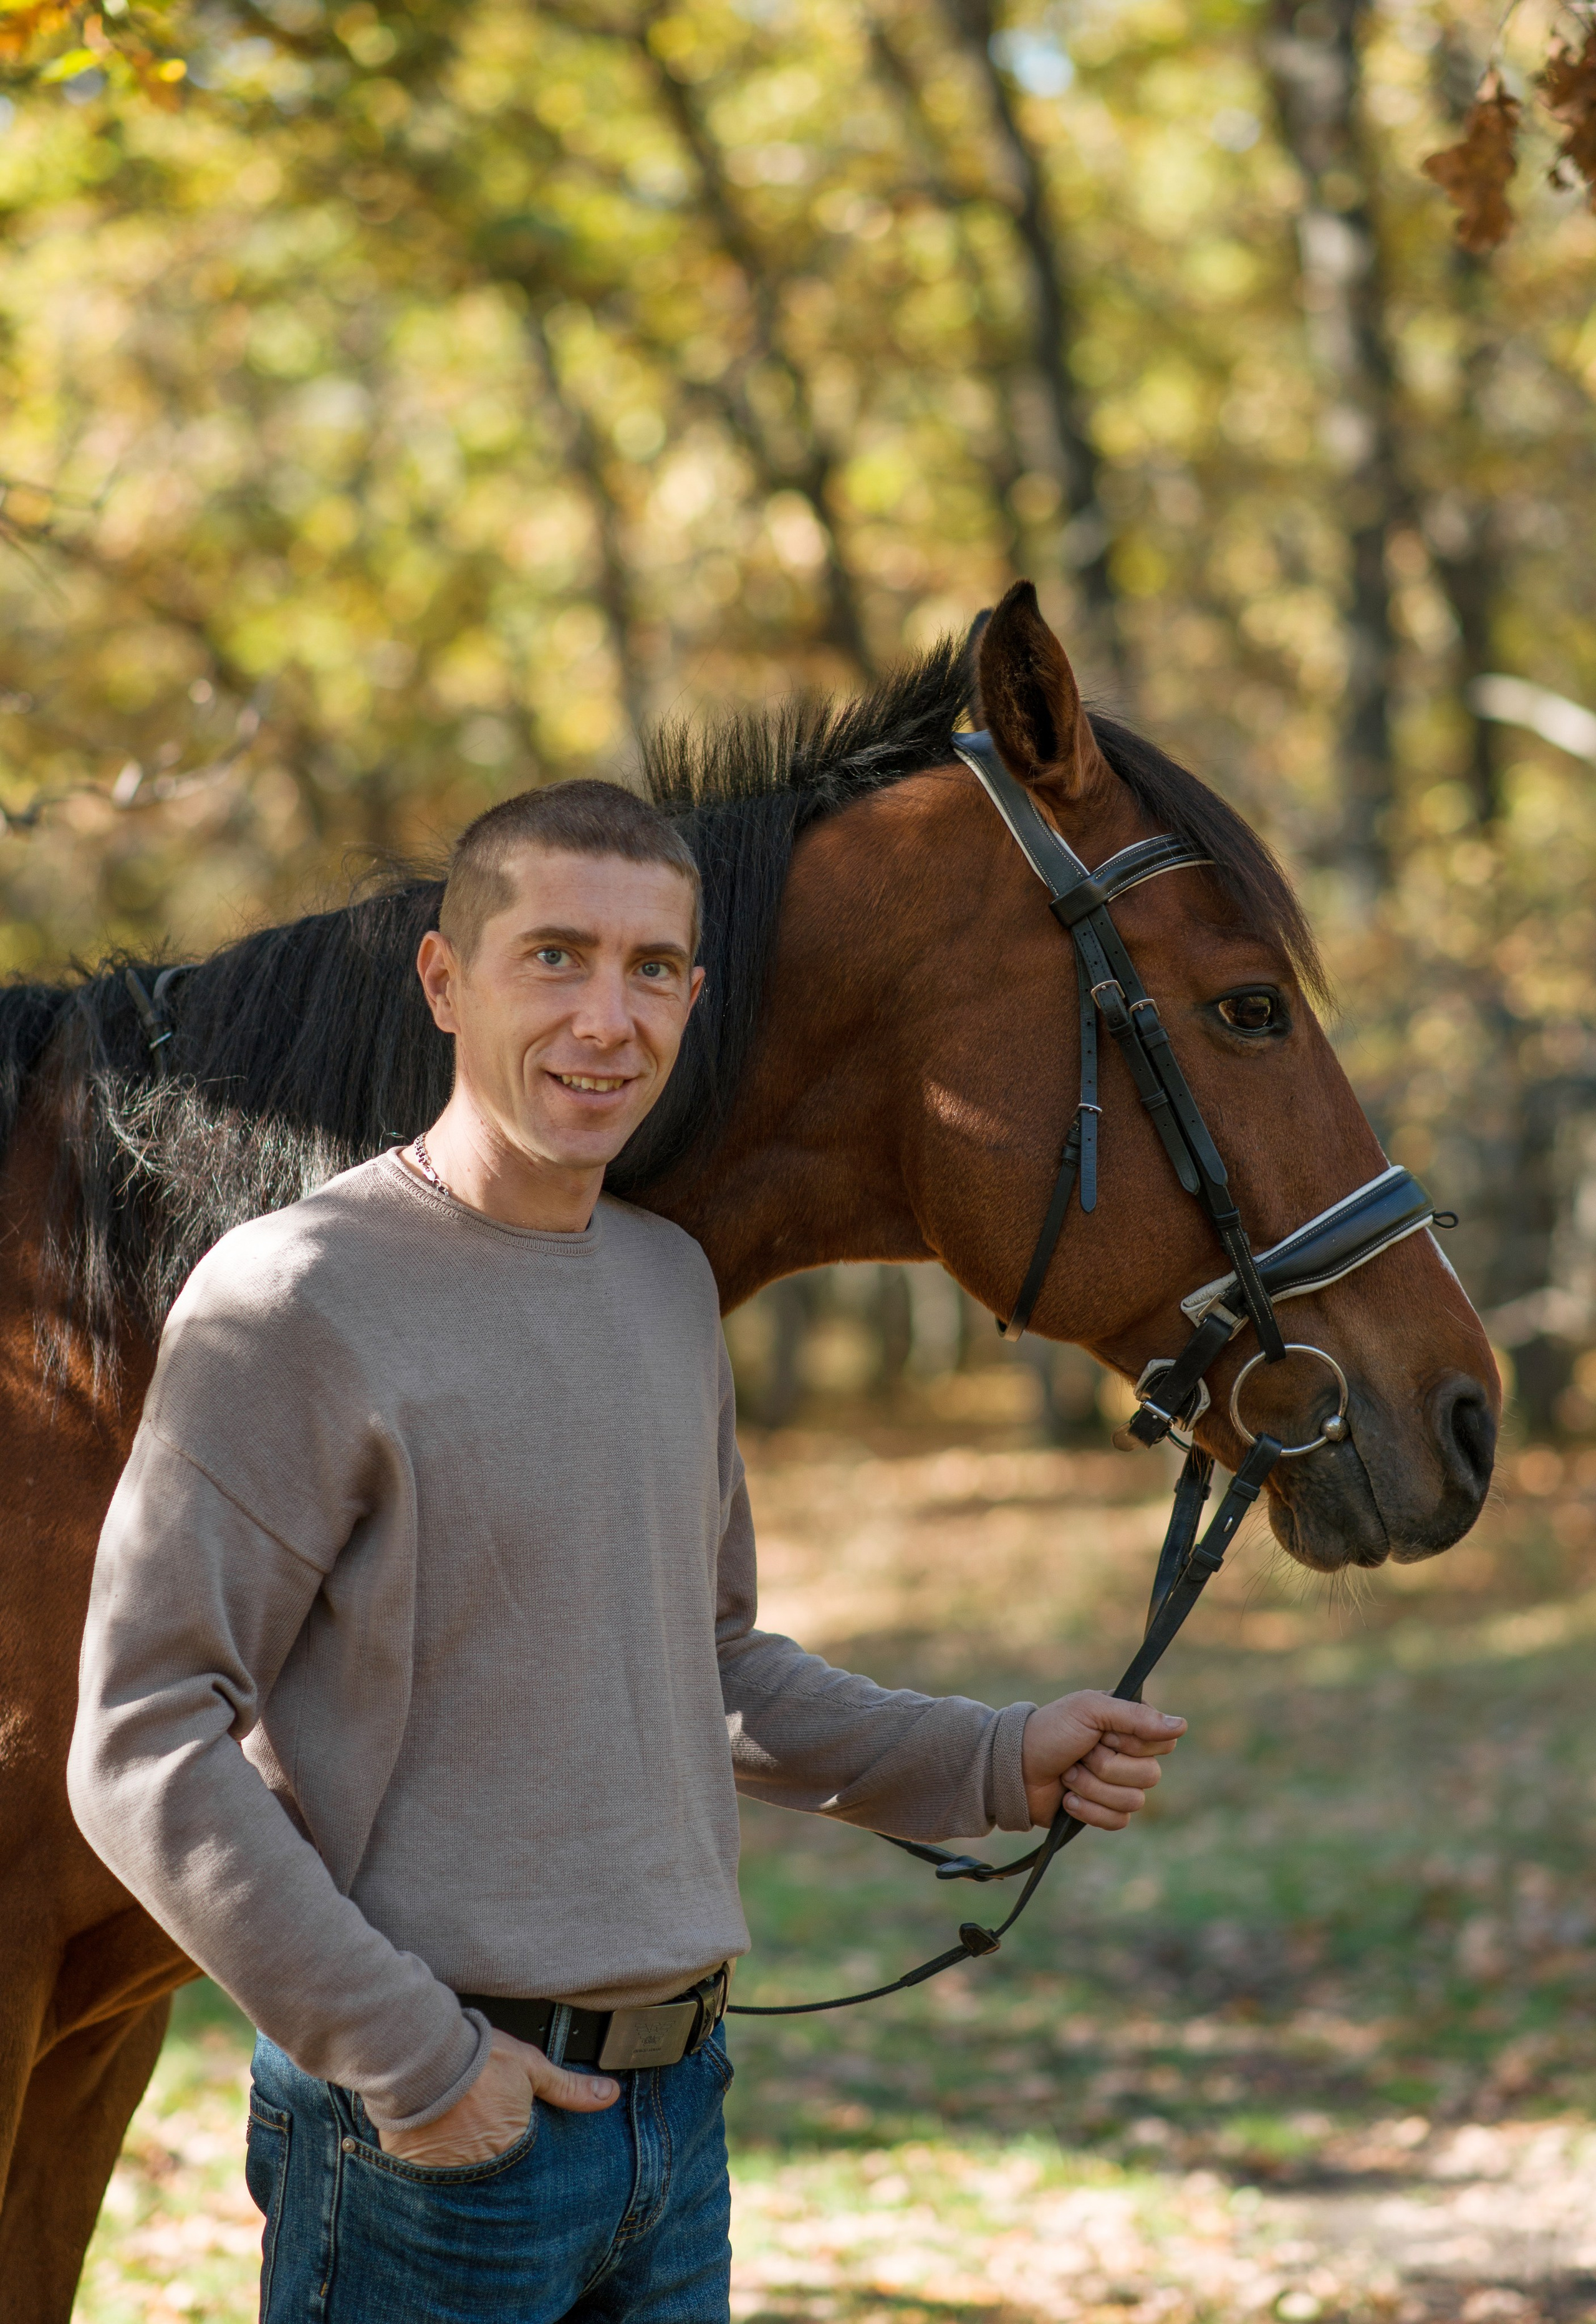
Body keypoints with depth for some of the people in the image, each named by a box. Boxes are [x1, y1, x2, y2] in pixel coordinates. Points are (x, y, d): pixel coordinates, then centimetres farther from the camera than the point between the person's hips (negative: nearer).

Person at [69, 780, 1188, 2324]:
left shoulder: (668, 1283, 10)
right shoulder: (292, 1301, -14)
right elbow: (145, 1751, -17)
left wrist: (996, 1764, 7)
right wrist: (410, 2060, -18)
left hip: (679, 2108, 7)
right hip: (431, 2136, -7)